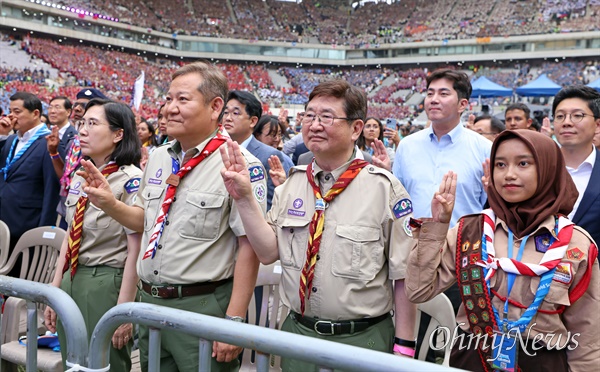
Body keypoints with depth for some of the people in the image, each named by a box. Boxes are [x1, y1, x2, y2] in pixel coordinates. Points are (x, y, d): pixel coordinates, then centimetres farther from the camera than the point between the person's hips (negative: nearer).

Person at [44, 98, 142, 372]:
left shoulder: (131, 180, -16)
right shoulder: (80, 177, 7)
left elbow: (135, 252, -17)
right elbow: (69, 238, 12)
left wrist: (123, 311, -17)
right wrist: (54, 291, 11)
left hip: (108, 284, -7)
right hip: (72, 280, 7)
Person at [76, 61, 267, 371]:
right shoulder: (158, 158, 7)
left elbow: (249, 247, -18)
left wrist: (234, 321, -18)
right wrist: (109, 204, 0)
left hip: (202, 307, -7)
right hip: (150, 301, 7)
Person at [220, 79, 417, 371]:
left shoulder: (384, 188, -11)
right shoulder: (291, 185, 3)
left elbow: (405, 276, -9)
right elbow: (268, 253, -1)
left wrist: (403, 347, -8)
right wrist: (244, 199, -11)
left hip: (362, 340, -4)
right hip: (298, 333, 4)